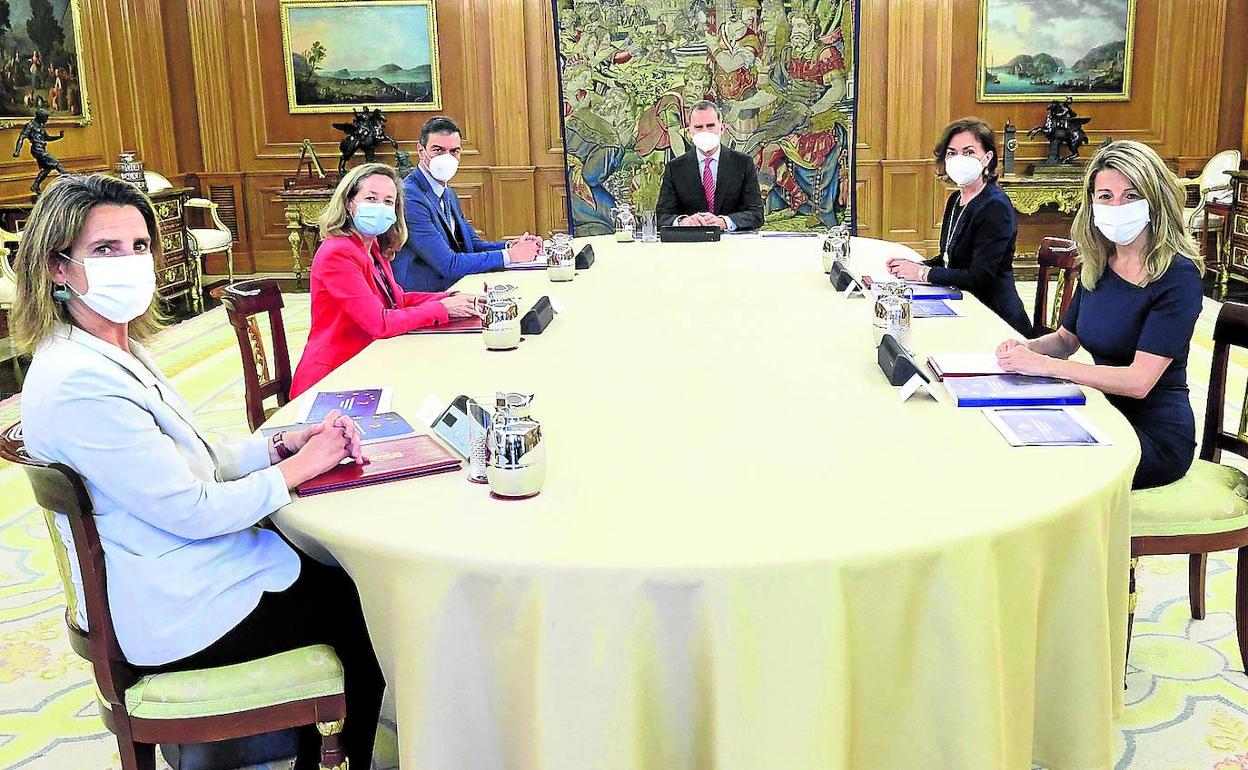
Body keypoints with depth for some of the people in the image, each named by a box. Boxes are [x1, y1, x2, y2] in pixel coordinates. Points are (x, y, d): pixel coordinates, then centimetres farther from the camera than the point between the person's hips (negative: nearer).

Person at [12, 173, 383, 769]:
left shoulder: (121, 351, 4)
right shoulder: (77, 383, -28)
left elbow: (192, 460, 9)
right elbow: (193, 512, -26)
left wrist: (287, 442, -5)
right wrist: (301, 465, -14)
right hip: (174, 616, -9)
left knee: (344, 574, 16)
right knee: (365, 609, 5)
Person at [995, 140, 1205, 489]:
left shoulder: (1177, 276, -17)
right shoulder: (1097, 264, 4)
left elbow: (1139, 381, -24)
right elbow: (1066, 338, 17)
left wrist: (1042, 364, -28)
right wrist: (1027, 348, -7)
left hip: (1156, 436, -6)